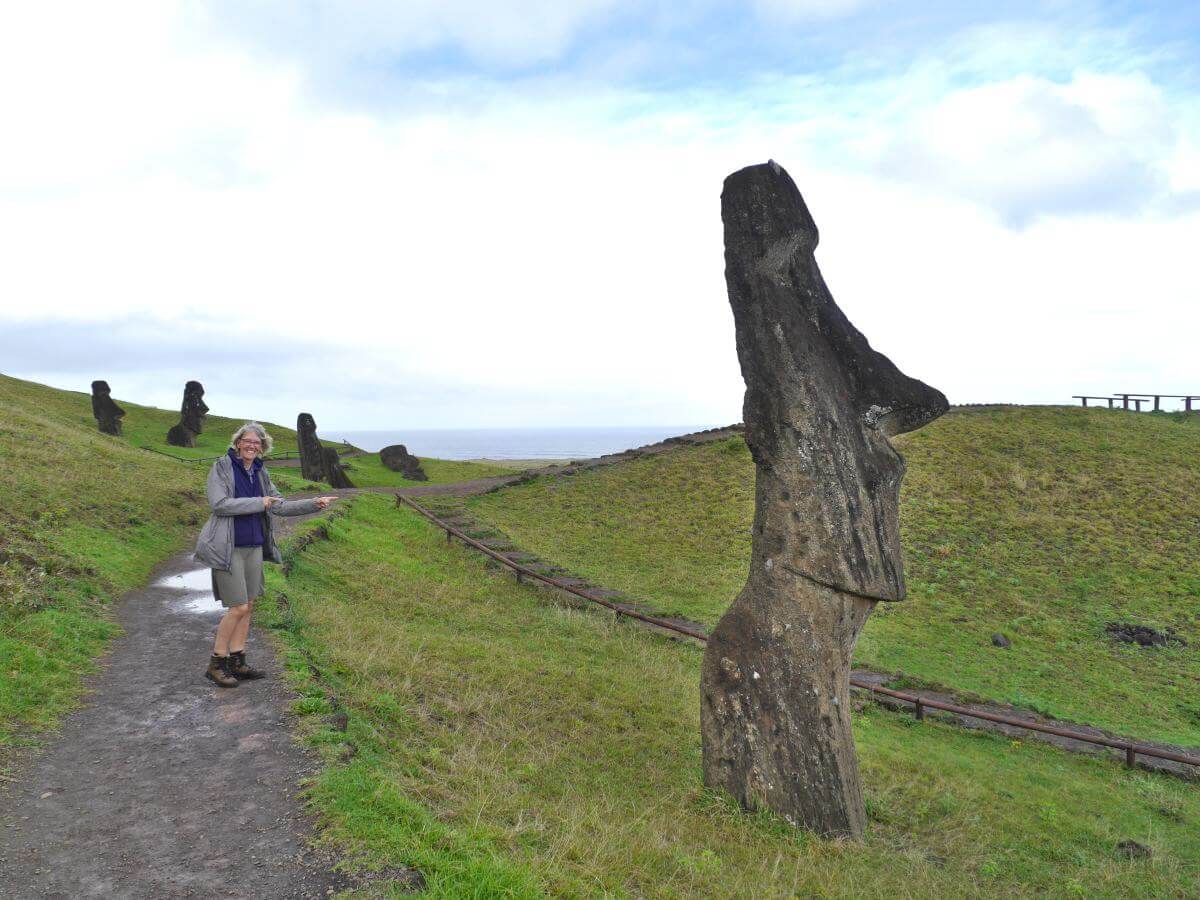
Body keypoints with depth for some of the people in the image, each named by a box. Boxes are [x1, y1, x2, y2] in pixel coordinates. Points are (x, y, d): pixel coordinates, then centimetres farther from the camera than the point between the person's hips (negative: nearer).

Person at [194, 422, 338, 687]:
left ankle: (237, 662, 19)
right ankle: (216, 664, 7)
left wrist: (314, 504, 4)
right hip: (229, 548, -7)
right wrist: (258, 503, -16)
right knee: (238, 607, -7)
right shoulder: (222, 467, -7)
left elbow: (280, 506, 12)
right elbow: (219, 504, -18)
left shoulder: (260, 473, 11)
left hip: (254, 547, 7)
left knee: (248, 605, 9)